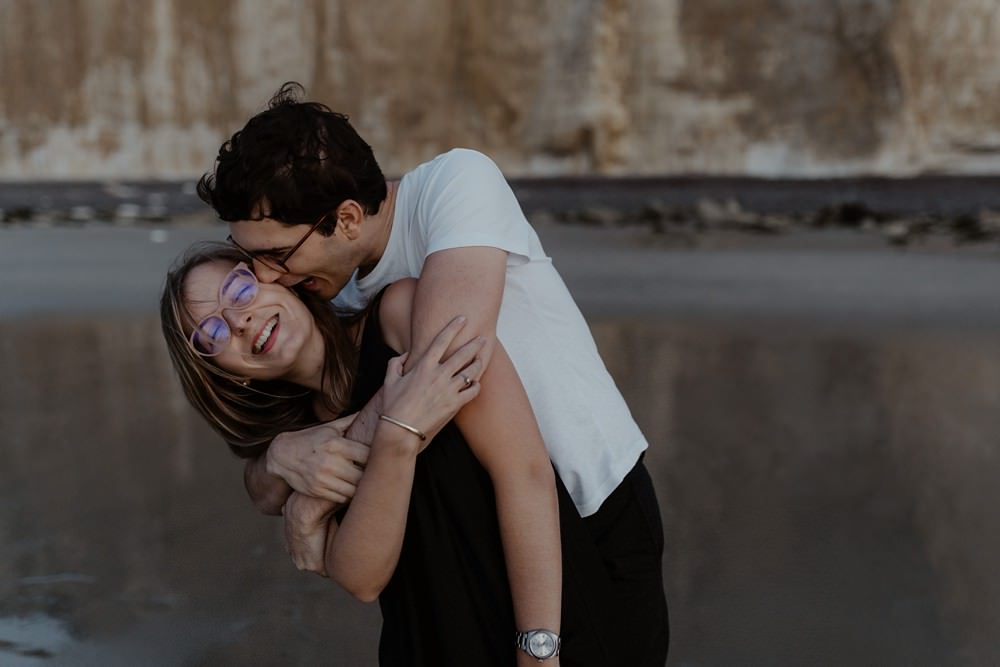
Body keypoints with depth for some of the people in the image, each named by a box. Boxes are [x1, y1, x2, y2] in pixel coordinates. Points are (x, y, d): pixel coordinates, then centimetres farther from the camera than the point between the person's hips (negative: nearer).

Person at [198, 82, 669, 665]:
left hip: (599, 513, -5)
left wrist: (318, 496, -23)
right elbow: (265, 494, -4)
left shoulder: (456, 184, -21)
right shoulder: (331, 296, -4)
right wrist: (283, 458, -27)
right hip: (484, 536, 5)